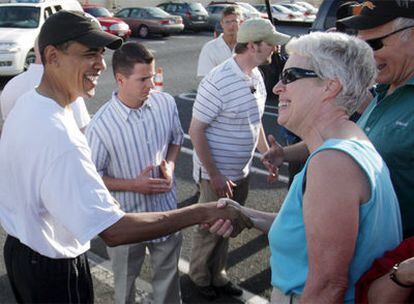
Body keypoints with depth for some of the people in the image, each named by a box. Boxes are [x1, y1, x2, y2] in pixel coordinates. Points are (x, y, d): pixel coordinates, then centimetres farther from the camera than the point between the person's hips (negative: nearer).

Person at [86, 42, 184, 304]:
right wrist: (134, 185, -22)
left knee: (168, 271, 24)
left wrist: (170, 165, -10)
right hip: (128, 215, -3)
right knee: (126, 278, 22)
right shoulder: (101, 125, -23)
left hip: (166, 207, 4)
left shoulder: (166, 103, -11)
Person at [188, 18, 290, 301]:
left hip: (242, 172, 7)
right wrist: (214, 175, -19)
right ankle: (200, 277, 38)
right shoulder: (217, 82, -24)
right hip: (217, 175, -7)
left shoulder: (256, 75, 2)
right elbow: (196, 131, -20)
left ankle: (218, 275, 41)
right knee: (210, 229, 12)